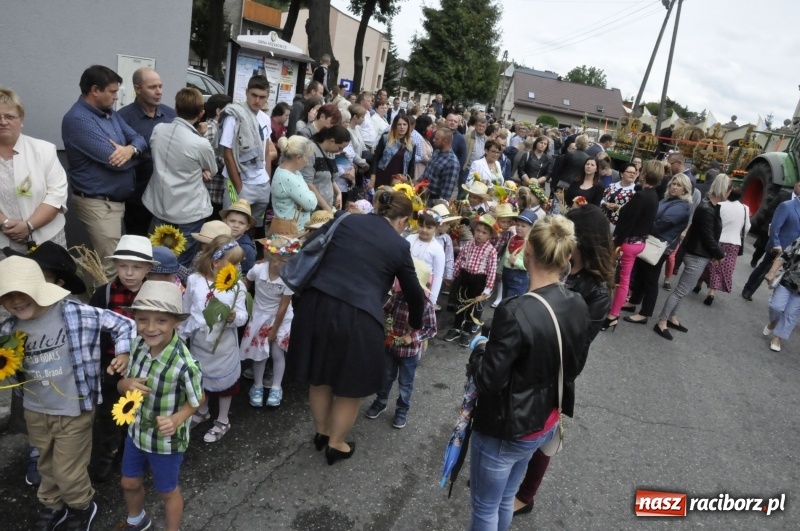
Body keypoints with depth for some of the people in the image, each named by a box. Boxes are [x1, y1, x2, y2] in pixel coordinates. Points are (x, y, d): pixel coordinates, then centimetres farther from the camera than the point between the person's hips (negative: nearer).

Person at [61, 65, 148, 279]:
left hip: (118, 199, 9)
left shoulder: (110, 113, 11)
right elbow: (113, 160, -24)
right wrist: (129, 154, -2)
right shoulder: (78, 119, -17)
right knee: (112, 267, -8)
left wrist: (130, 149, -18)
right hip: (98, 203, -9)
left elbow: (139, 139, 6)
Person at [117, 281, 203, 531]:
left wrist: (177, 419, -32)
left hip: (166, 440, -6)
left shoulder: (184, 365, -33)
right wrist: (126, 384, -23)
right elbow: (124, 384, 0)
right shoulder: (138, 344, -16)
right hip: (136, 431, 6)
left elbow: (198, 400, -15)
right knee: (129, 483, 29)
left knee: (167, 492, 20)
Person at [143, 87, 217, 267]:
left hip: (159, 207, 5)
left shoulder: (158, 130, -4)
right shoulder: (201, 144, -20)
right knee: (181, 266, 10)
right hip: (188, 213, -5)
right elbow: (211, 171, -1)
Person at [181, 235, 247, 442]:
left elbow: (242, 316, -13)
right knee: (199, 378, 23)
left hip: (224, 346, -2)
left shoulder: (237, 286, -13)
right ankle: (202, 411, 49)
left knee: (224, 381, 13)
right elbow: (186, 311, 2)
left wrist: (234, 317, -35)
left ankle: (223, 420, 34)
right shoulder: (194, 280, -8)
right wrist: (181, 335, 8)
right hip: (199, 343, 2)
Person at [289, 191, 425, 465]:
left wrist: (301, 296, 19)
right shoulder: (399, 245, 6)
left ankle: (321, 432, 46)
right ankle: (336, 445, 37)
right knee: (351, 384, 20)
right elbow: (414, 294, 15)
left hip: (315, 305, 4)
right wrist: (416, 324, 33)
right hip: (357, 317, -4)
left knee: (319, 375, 25)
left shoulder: (344, 219, 13)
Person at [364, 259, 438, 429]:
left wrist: (414, 337, -22)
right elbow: (384, 312, 3)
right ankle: (380, 402, 44)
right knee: (386, 377, 23)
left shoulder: (426, 305, -20)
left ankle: (402, 410, 35)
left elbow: (431, 329, -12)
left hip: (410, 351, -3)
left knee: (405, 383, 16)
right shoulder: (396, 296, -12)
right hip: (390, 346, 3)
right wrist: (385, 326, -14)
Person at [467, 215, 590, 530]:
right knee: (505, 499, 27)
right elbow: (574, 367, 8)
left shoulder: (516, 312, -31)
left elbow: (487, 380, -24)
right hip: (545, 424, 7)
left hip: (503, 430, -7)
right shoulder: (578, 307, -6)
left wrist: (479, 350, -6)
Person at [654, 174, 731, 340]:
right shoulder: (706, 210, -23)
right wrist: (720, 254, -5)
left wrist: (715, 253, 1)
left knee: (683, 289, 18)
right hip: (697, 255, -10)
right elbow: (708, 238, -20)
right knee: (681, 290, -3)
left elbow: (710, 235, 10)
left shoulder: (711, 206, 7)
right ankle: (661, 323, 4)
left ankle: (672, 317, 31)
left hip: (699, 254, 10)